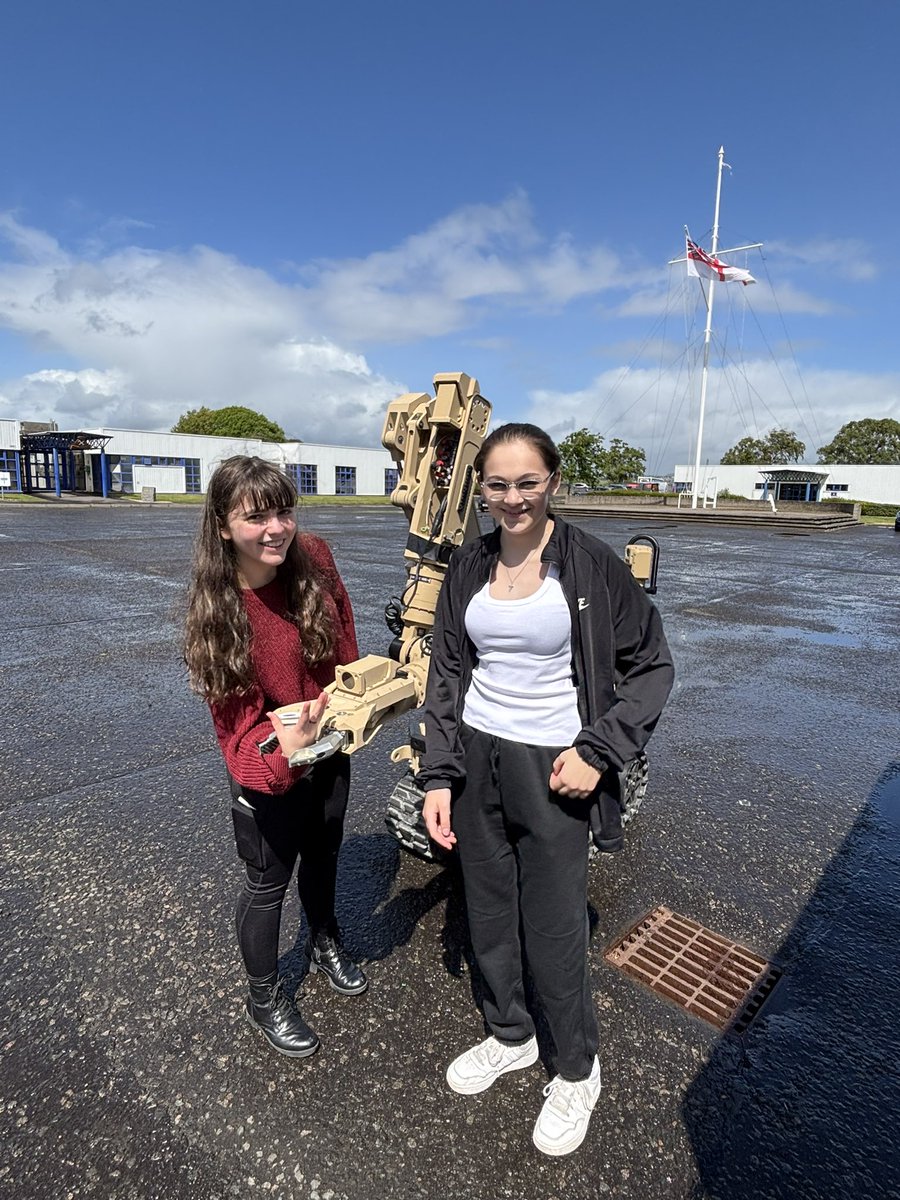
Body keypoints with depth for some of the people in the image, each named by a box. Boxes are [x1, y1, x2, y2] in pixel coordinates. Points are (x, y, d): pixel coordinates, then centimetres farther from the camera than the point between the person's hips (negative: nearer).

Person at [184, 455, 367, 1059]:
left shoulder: (314, 557, -15)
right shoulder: (217, 606, -25)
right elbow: (237, 710, -21)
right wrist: (279, 745, -40)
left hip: (331, 746, 4)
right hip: (271, 765, -4)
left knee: (323, 855, 27)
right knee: (269, 883, 15)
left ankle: (326, 943, 56)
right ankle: (264, 997, 43)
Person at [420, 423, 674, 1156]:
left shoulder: (591, 564, -11)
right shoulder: (469, 567, 1)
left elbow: (651, 665, -5)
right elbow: (447, 675, 6)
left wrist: (597, 751, -14)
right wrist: (438, 775, 1)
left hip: (551, 766, -4)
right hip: (475, 758, 4)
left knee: (554, 929, 7)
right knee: (488, 911, 18)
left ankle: (578, 1072, 37)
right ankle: (510, 1036, 46)